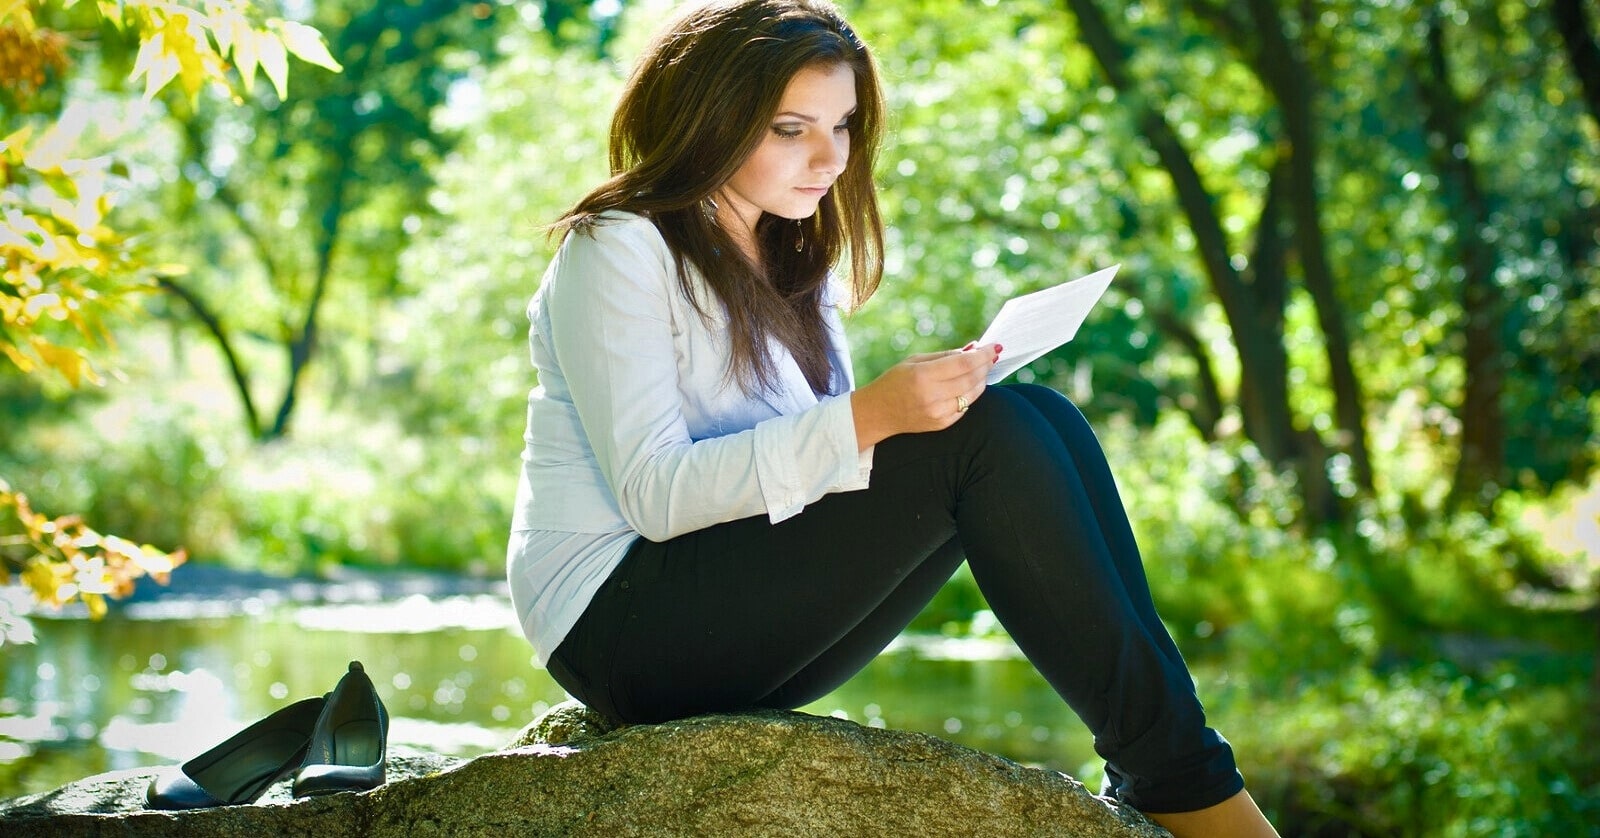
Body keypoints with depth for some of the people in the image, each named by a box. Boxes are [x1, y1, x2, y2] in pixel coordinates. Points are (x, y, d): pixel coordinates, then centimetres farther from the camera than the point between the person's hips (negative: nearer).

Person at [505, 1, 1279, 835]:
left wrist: (929, 394, -11)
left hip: (754, 631, 8)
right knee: (984, 438, -24)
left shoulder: (789, 267, 17)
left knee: (1039, 418, -12)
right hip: (620, 624, -8)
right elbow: (653, 494, -19)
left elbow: (828, 448, 10)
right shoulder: (616, 251, -8)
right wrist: (866, 418, -27)